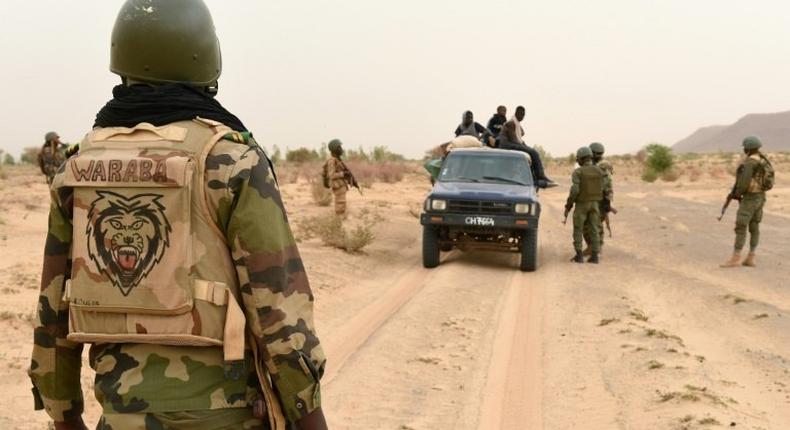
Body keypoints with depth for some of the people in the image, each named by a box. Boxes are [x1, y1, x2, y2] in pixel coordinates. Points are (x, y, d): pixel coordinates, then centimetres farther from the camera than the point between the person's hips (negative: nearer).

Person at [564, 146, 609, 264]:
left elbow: (574, 190, -20)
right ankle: (594, 256, 3)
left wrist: (568, 205, -11)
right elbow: (603, 189, 4)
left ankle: (579, 256, 1)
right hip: (594, 204, 4)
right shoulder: (599, 171, -1)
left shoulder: (577, 172, -13)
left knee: (578, 230, 6)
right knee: (594, 230, 6)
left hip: (581, 204, -4)